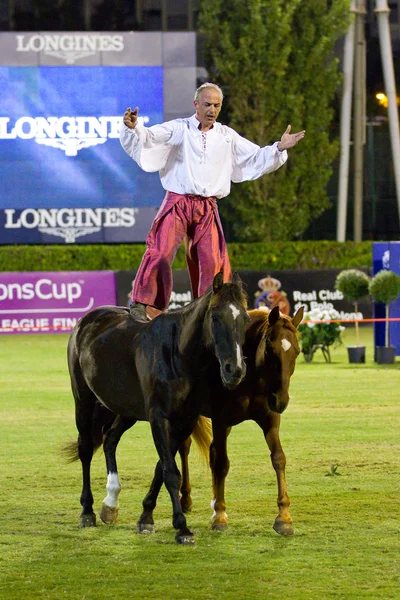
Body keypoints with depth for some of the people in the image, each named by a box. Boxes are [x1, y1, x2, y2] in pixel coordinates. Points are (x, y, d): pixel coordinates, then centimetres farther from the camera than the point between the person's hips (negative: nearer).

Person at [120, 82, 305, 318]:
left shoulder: (227, 136, 14)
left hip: (208, 209, 3)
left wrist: (280, 148, 6)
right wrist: (133, 128, -30)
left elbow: (256, 158, 20)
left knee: (212, 261, 3)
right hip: (178, 203, -3)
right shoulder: (178, 129, 3)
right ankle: (144, 305, -10)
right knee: (160, 253, -16)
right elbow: (148, 139, -8)